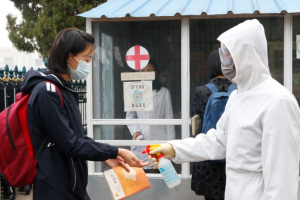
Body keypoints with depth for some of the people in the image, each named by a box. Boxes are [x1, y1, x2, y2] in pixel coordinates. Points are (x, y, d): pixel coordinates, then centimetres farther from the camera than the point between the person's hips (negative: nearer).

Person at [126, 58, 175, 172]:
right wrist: (135, 131, -5)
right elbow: (130, 116, 14)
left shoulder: (164, 92, 6)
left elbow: (169, 120, 7)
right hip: (140, 144, 1)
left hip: (158, 142, -1)